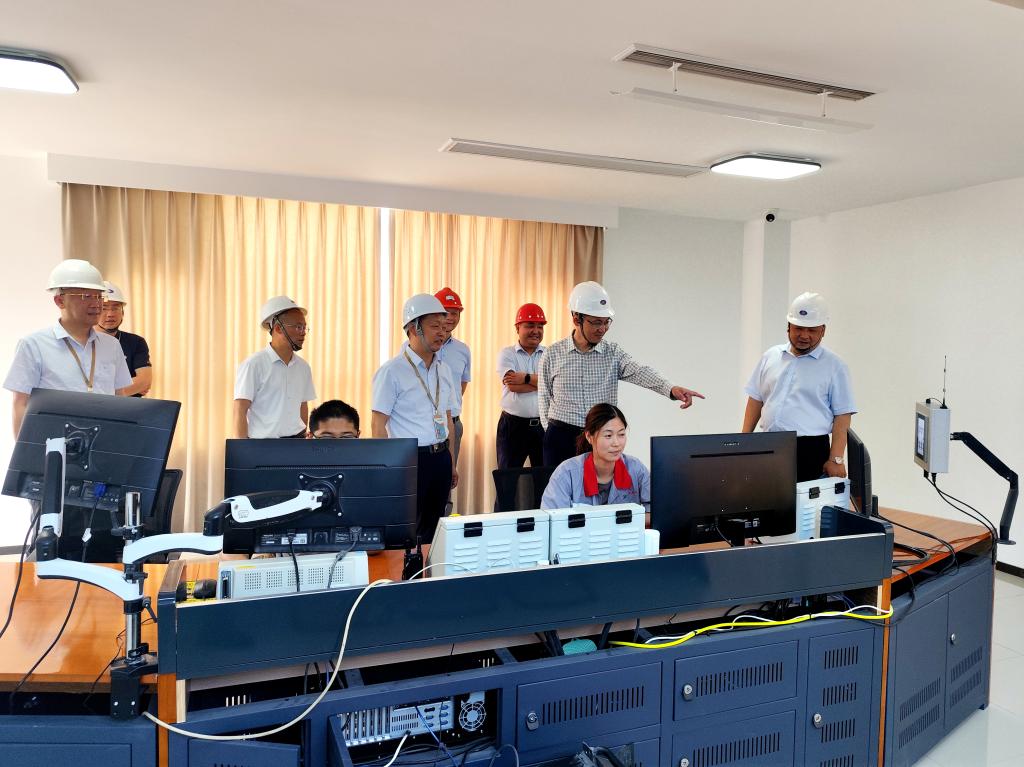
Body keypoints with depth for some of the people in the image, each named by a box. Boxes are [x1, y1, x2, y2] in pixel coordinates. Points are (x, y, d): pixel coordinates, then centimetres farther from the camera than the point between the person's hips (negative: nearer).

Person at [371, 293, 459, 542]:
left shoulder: (443, 369, 11)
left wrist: (451, 463, 17)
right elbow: (378, 425, -11)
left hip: (441, 458, 6)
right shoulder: (392, 371, -9)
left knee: (432, 529, 14)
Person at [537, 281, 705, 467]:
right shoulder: (553, 354, 0)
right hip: (562, 438, -1)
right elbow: (544, 398, 7)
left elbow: (639, 372, -16)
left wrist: (671, 389, -34)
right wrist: (552, 433, 1)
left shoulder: (613, 353, 2)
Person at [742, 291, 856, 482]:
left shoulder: (834, 365, 2)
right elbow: (755, 400, 16)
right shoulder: (770, 356, 12)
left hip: (811, 450, -3)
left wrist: (835, 460, -8)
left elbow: (842, 416, -2)